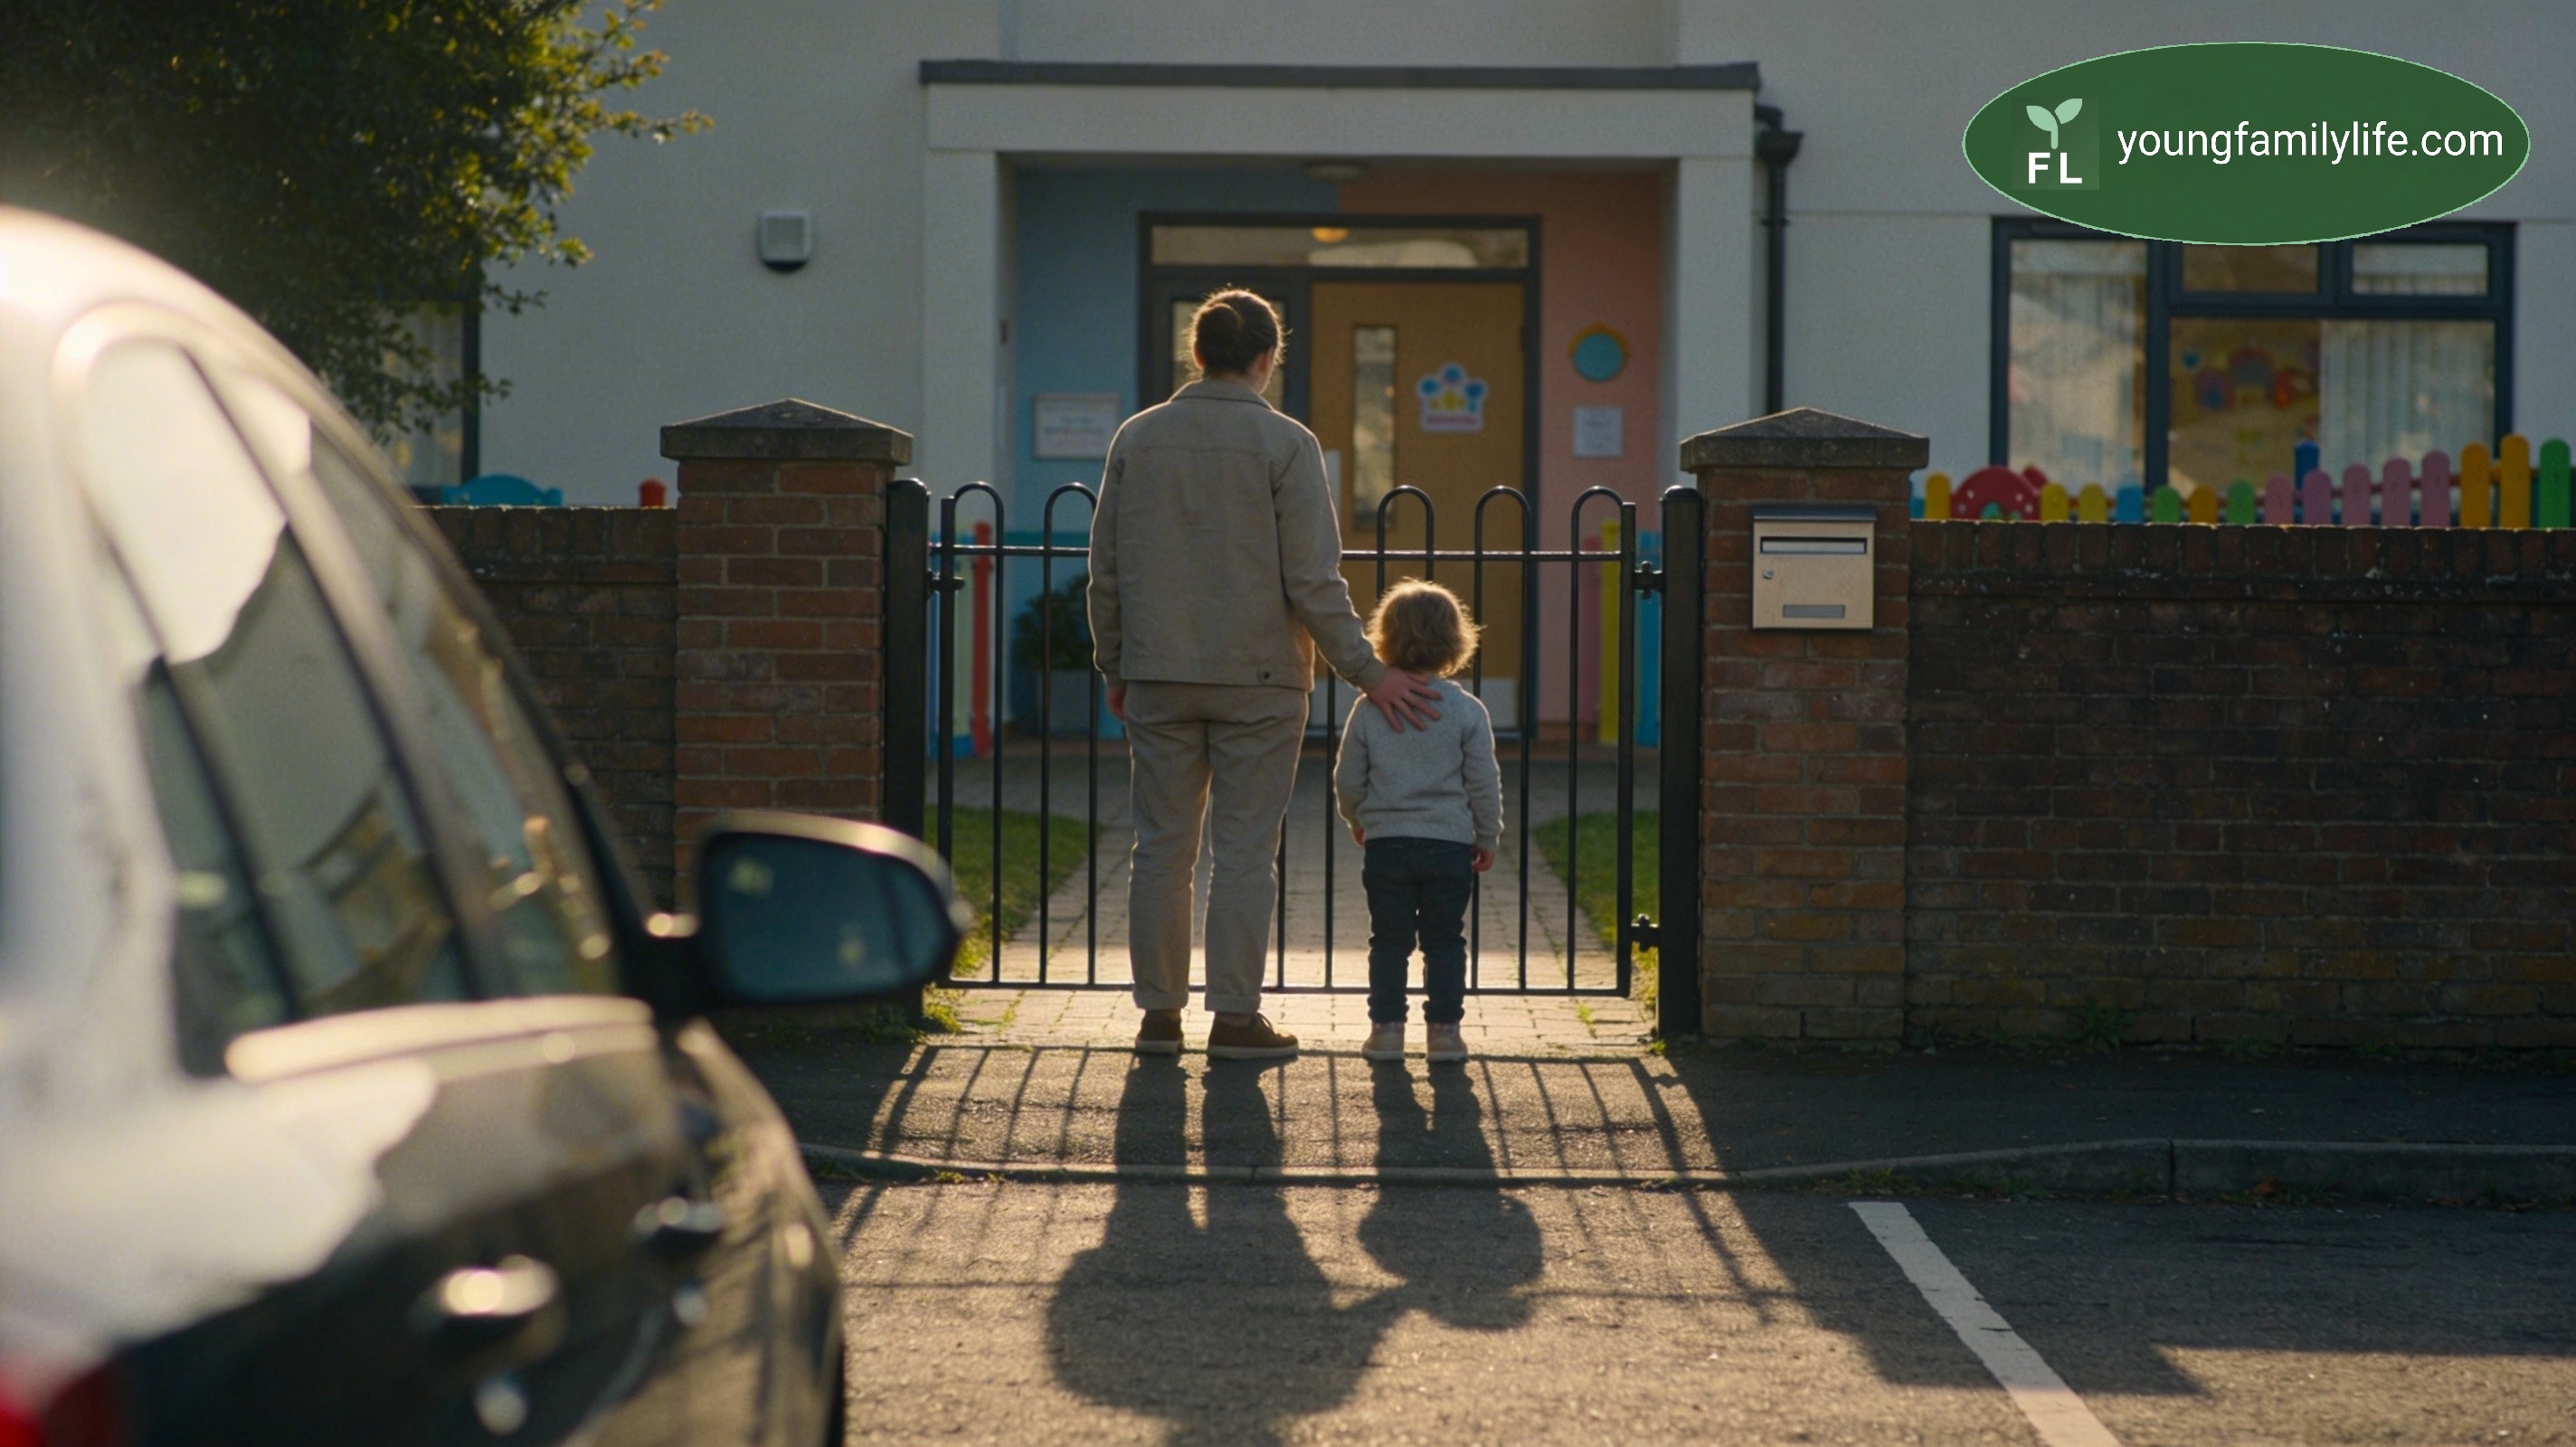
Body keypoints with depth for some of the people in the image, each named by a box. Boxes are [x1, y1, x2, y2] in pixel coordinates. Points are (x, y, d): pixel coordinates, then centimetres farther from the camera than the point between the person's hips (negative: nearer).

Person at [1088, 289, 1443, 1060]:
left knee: (1162, 845, 9)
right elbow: (1312, 582, -11)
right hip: (1257, 678, -3)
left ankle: (1159, 1012, 12)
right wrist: (1367, 672, -4)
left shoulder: (1138, 439, 4)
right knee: (1245, 851, 1)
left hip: (1159, 678, 3)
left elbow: (1106, 571, 8)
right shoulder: (1284, 444, -7)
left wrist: (1115, 667, 18)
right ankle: (1235, 1017, 2)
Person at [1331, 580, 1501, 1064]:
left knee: (1389, 939, 8)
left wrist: (1358, 821, 25)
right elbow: (1483, 783, -1)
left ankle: (1387, 1027, 7)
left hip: (1386, 842, 1)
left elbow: (1348, 780, 6)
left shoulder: (1370, 709, -1)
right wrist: (1488, 838, 12)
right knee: (1445, 941, 7)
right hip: (1450, 843, -1)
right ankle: (1444, 1029, 6)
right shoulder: (1467, 710, -4)